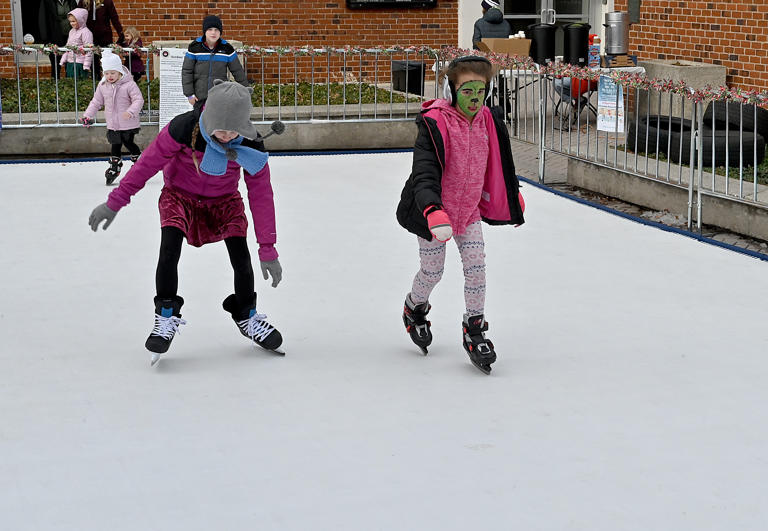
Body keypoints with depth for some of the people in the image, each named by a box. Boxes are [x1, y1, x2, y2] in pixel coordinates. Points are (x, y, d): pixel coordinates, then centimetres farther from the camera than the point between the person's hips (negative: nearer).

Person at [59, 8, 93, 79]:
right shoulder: (71, 31, 15)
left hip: (80, 63, -9)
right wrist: (63, 60, 18)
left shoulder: (85, 32, -12)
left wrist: (86, 65, -19)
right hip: (70, 62, 9)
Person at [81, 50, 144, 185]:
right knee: (115, 145, 8)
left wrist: (131, 111, -33)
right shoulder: (102, 86, 3)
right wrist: (88, 115, 2)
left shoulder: (128, 84, -12)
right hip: (112, 124, 4)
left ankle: (139, 160, 25)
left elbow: (138, 100, -16)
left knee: (129, 143, 2)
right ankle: (115, 167, 21)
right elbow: (96, 102, 12)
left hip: (128, 123, -4)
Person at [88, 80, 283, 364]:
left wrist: (268, 250, -15)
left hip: (224, 200, 2)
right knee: (170, 245, -26)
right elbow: (147, 164, -18)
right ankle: (166, 315, -7)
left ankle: (246, 314, 16)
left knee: (240, 255, -12)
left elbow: (261, 195, -16)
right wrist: (114, 203, -15)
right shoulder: (184, 129, -30)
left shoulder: (251, 145, -24)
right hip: (180, 194, -1)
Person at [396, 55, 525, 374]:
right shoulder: (434, 124, -24)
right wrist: (434, 212, -48)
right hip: (433, 212, -4)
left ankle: (474, 329, 13)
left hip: (470, 208, 4)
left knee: (476, 267, -3)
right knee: (433, 271, 9)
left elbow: (501, 164, 12)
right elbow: (424, 172, -33)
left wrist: (514, 197, 23)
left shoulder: (489, 121, -6)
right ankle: (414, 309, 40)